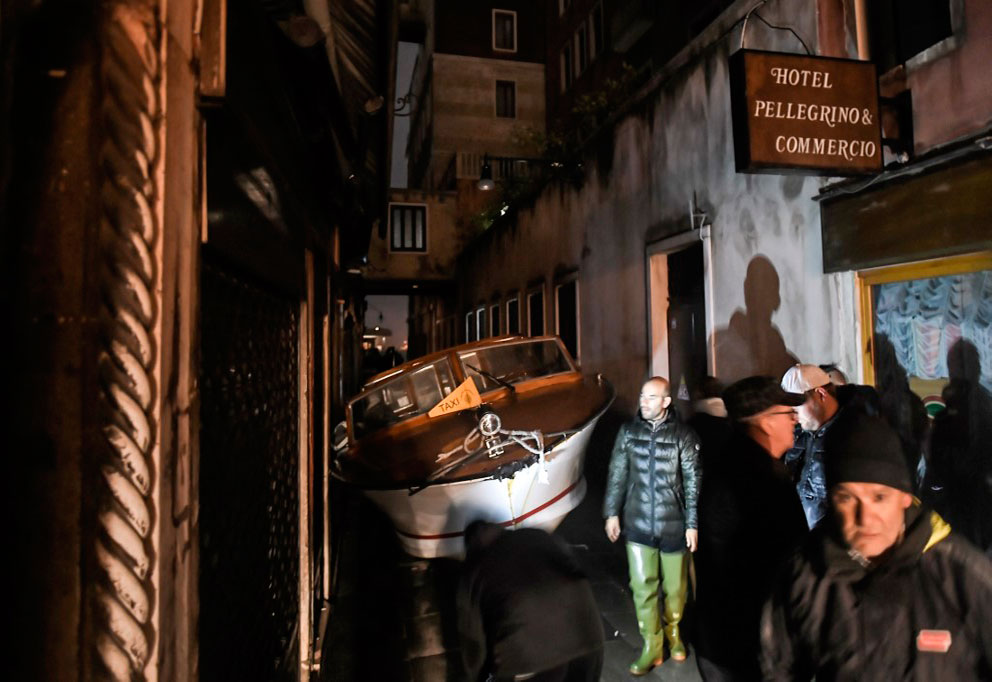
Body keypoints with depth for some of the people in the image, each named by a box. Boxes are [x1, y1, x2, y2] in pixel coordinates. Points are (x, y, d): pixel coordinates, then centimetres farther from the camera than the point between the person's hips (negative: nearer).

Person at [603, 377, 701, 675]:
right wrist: (612, 512, 5)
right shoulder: (628, 431, -1)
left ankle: (673, 631, 39)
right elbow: (617, 474, 5)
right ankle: (651, 647, 19)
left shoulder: (683, 435, -8)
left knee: (674, 584, 13)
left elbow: (693, 482, -4)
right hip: (638, 525, 1)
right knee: (642, 586, 3)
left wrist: (692, 523, -4)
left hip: (673, 525, -1)